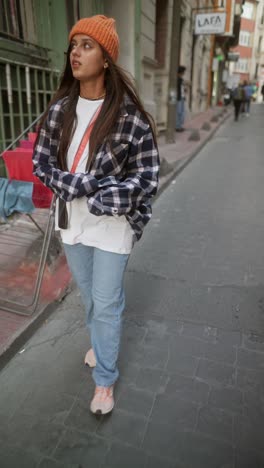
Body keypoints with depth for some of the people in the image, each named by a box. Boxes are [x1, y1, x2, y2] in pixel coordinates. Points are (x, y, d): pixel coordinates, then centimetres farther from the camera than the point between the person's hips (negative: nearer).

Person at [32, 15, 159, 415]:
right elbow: (41, 164, -2)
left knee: (106, 305, 8)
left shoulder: (131, 116, -14)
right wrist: (87, 184, -18)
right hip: (72, 223, 5)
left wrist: (97, 200, -18)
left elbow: (147, 179, -14)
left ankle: (106, 379, 32)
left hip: (112, 226, -4)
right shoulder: (59, 109, -1)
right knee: (89, 297, 23)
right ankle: (100, 343, 53)